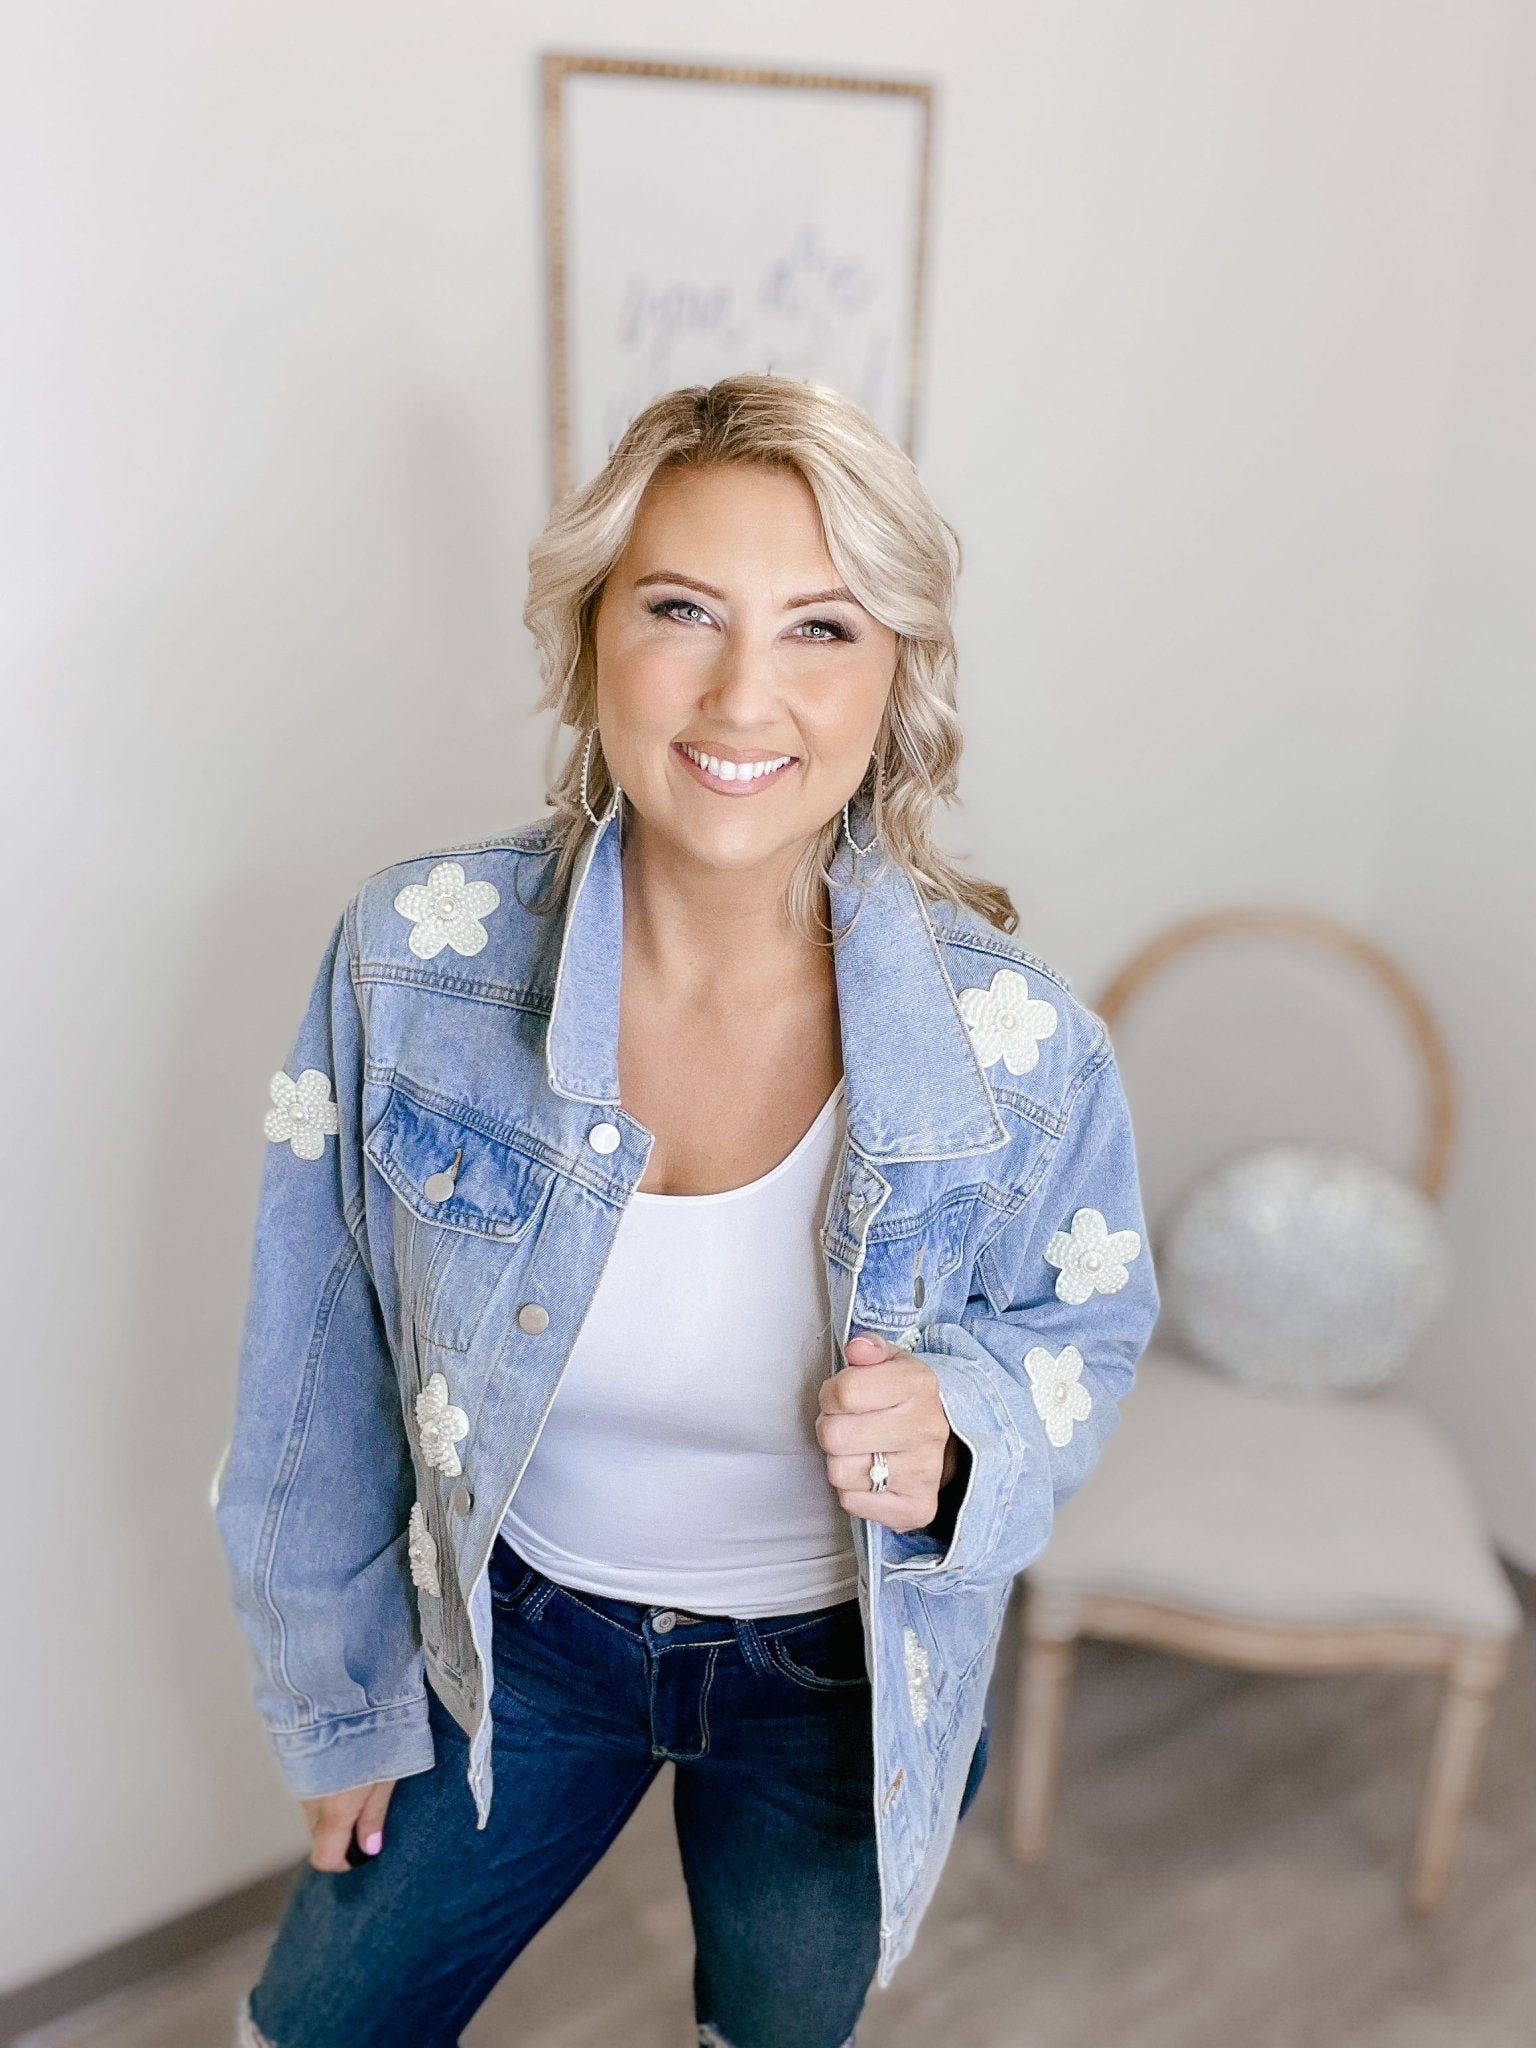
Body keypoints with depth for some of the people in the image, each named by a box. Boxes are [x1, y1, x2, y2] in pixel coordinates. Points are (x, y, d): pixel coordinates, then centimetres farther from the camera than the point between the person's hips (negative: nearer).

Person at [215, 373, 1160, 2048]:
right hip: (520, 1631, 1)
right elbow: (324, 1374, -9)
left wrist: (955, 1425, -29)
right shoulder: (413, 961, -22)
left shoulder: (1015, 1044, -25)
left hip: (841, 1678, 0)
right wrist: (336, 1700, 3)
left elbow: (1084, 1327, -5)